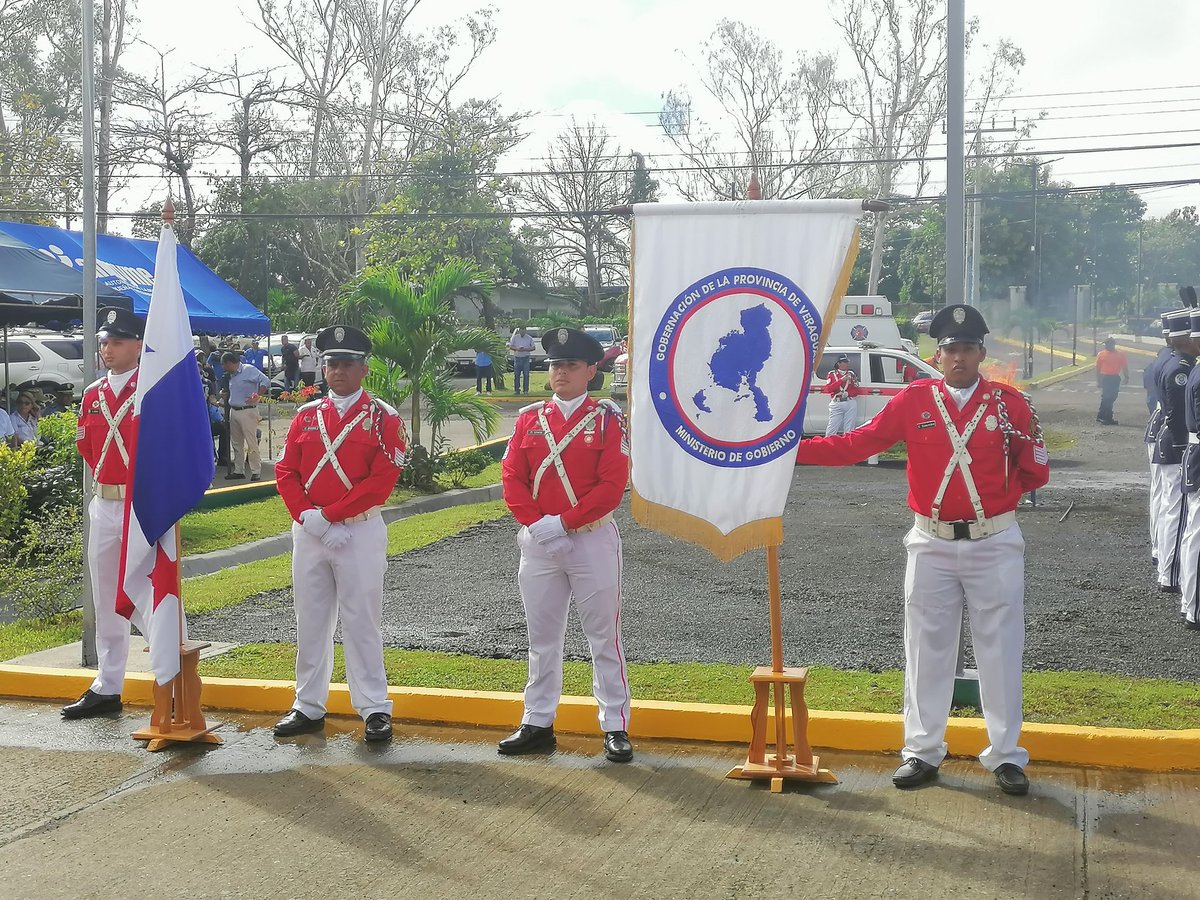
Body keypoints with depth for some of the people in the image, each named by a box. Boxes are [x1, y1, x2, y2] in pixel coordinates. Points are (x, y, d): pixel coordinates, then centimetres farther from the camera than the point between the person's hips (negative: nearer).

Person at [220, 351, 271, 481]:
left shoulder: (249, 370, -10)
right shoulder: (231, 375, 15)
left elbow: (266, 382, -18)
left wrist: (256, 396, -20)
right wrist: (225, 395, 5)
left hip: (247, 411, -9)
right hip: (234, 411, 9)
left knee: (251, 443, -7)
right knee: (236, 443, 12)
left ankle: (256, 472, -3)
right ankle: (238, 471, 20)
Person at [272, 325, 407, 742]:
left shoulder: (383, 418, -4)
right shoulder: (306, 415, 10)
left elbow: (382, 480, -13)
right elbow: (286, 472, 5)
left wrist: (327, 515, -16)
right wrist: (308, 519, -12)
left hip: (360, 532, -4)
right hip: (308, 532, 4)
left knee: (361, 622, -1)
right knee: (310, 622, 10)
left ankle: (375, 710, 7)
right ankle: (309, 707, 20)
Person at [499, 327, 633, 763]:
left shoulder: (607, 419, -4)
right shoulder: (529, 418, 7)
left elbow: (612, 486, -12)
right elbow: (511, 477, 3)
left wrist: (562, 522, -17)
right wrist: (535, 523, -12)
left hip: (592, 540, -4)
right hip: (538, 542, 4)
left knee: (604, 636, 3)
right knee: (542, 637, 11)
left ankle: (616, 727, 11)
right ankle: (538, 724, 21)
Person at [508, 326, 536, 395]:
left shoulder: (529, 338, 4)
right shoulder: (514, 337, 6)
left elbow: (533, 347, 4)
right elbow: (510, 346, 5)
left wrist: (525, 349, -13)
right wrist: (517, 349, -14)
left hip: (526, 358, -1)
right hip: (517, 358, 1)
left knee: (526, 375, -5)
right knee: (516, 375, 1)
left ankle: (526, 390, -1)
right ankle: (516, 390, 8)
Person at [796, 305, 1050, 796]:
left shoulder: (1010, 402, -1)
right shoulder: (913, 400, 0)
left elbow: (1036, 475, 2)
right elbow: (856, 444, -2)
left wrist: (1026, 442, -19)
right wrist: (794, 448, -10)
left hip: (995, 545, -1)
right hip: (932, 546, 1)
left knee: (999, 651, 4)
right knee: (926, 650, 7)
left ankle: (1007, 756, 15)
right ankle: (922, 752, 18)